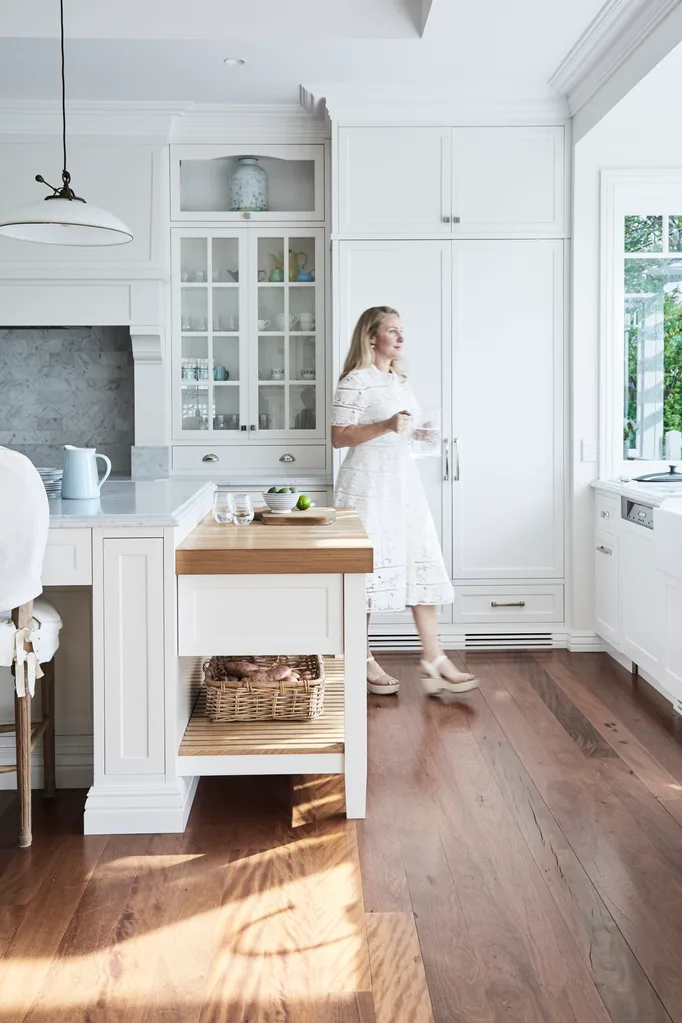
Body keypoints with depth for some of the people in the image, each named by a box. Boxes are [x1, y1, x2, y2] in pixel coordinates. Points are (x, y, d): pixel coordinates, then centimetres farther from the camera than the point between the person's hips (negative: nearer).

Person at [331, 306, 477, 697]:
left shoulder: (401, 381, 17)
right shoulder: (356, 381, -8)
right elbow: (339, 436, -14)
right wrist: (386, 426, -23)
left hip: (404, 480, 8)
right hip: (369, 484, -8)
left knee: (422, 565, 4)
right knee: (368, 567, -1)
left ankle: (433, 658, 8)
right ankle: (365, 661, 11)